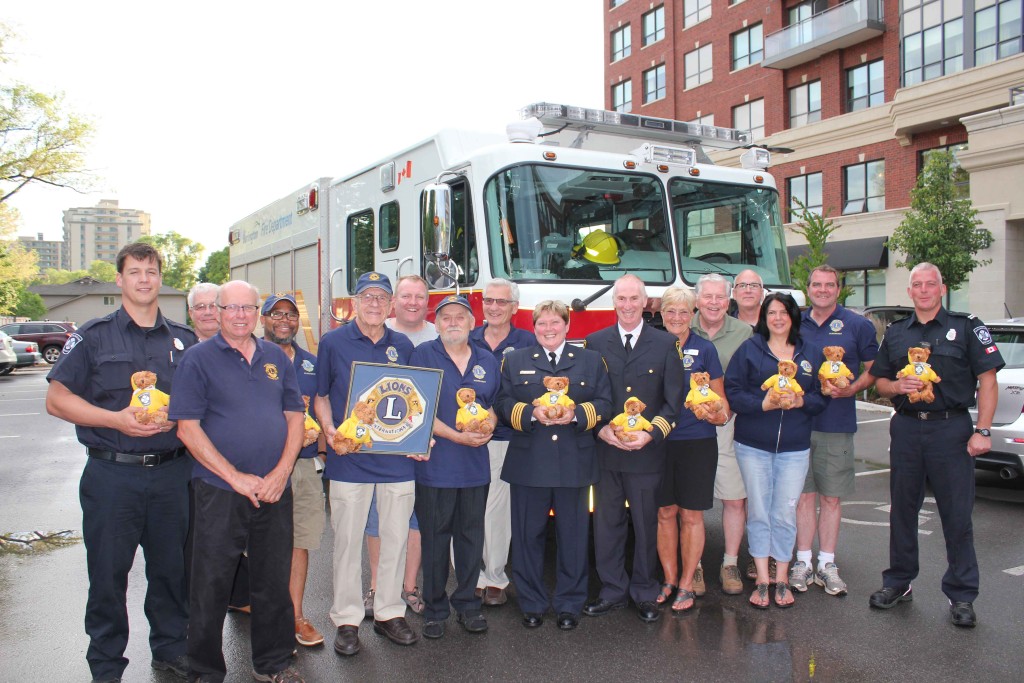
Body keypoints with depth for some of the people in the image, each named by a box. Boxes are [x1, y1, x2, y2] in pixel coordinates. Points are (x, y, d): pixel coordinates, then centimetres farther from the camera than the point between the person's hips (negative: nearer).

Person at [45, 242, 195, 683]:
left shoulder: (184, 339, 10)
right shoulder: (94, 336, 2)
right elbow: (57, 399, -2)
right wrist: (118, 419, -14)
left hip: (172, 473, 3)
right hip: (112, 474, -2)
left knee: (172, 567, 12)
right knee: (108, 573, 6)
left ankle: (170, 647, 29)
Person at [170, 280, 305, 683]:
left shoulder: (276, 357, 10)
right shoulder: (198, 359, -3)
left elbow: (295, 416, 9)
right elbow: (188, 427, -9)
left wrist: (281, 473, -5)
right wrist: (236, 477, -13)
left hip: (274, 491, 4)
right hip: (220, 493, -4)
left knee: (274, 583, 13)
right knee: (211, 588, 5)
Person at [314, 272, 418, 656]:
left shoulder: (403, 346, 9)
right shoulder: (333, 342, 1)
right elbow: (321, 397, 5)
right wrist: (329, 428, -12)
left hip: (397, 459, 3)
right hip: (349, 459, -2)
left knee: (395, 538, 10)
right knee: (348, 539, 5)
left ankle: (389, 613, 24)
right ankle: (347, 620, 18)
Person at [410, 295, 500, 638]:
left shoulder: (487, 361, 9)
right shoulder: (423, 355, -4)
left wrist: (488, 426, -6)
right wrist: (459, 437, -16)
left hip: (475, 464, 4)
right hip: (435, 464, -3)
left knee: (471, 536, 12)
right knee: (435, 539, 7)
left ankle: (467, 603, 27)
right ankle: (435, 608, 21)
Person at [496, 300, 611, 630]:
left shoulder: (591, 361, 9)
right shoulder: (514, 361, 9)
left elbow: (604, 403, 2)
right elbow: (503, 404, 2)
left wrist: (575, 414, -15)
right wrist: (532, 413, -16)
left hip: (575, 463, 0)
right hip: (527, 463, 0)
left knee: (573, 535, 7)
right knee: (528, 535, 7)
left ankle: (569, 603, 21)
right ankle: (531, 603, 21)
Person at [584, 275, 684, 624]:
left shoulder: (665, 344, 1)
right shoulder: (596, 342, 6)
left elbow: (673, 399, 0)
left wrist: (651, 434, -13)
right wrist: (601, 429, -10)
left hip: (647, 451, -1)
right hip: (605, 449, 1)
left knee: (646, 525, 9)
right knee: (607, 523, 9)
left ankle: (645, 594, 24)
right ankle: (613, 591, 23)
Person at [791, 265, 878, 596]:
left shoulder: (857, 325, 3)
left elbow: (873, 369, 6)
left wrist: (852, 388, -11)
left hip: (837, 423, -1)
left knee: (831, 497, 6)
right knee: (804, 494, 6)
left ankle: (826, 563, 16)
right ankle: (803, 560, 14)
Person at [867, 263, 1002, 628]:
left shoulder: (966, 327, 2)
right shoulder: (896, 332, 13)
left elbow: (987, 381, -2)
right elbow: (880, 382, 16)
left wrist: (982, 431, -10)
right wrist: (897, 386, -7)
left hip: (951, 428, -3)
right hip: (906, 429, 4)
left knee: (957, 514, 0)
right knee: (902, 509, 10)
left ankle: (962, 596, 12)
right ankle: (898, 582, 24)